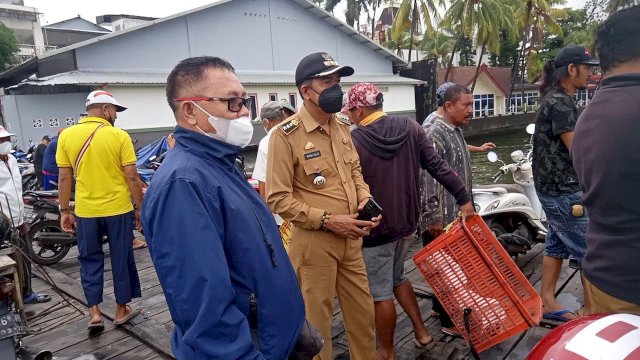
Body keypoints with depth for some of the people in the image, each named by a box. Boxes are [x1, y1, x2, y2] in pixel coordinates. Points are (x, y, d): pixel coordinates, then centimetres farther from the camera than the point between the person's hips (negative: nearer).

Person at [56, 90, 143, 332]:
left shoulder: (66, 135, -1)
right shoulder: (119, 136, -10)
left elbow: (64, 178, 1)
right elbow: (132, 177, -10)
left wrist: (64, 211, 9)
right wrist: (139, 208, 1)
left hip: (85, 212, 3)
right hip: (118, 210, -2)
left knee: (90, 260, 17)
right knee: (121, 260, 12)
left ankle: (94, 313, 16)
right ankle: (122, 310, 24)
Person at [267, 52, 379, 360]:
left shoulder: (341, 128, 8)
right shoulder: (286, 135, -15)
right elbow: (278, 198, -18)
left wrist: (365, 200, -1)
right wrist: (327, 220, -20)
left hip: (351, 239, 7)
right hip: (314, 242, -7)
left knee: (363, 311, 20)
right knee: (317, 319, 11)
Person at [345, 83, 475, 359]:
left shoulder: (354, 141, -19)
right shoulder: (410, 128, -2)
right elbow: (438, 166, -1)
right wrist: (464, 198, 6)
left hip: (375, 227, -7)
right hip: (406, 222, 7)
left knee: (380, 293, 9)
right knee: (397, 278, 28)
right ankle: (421, 332, 35)